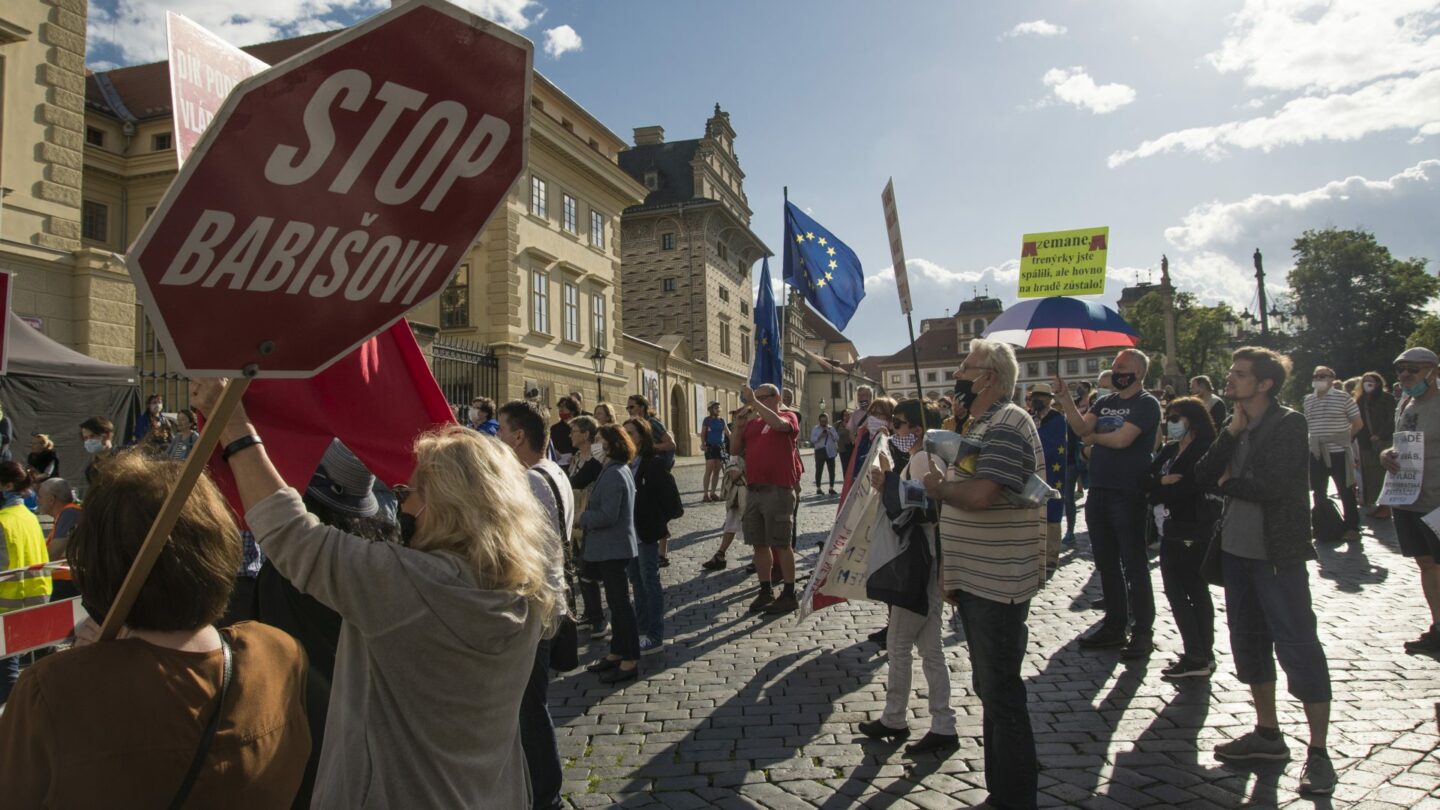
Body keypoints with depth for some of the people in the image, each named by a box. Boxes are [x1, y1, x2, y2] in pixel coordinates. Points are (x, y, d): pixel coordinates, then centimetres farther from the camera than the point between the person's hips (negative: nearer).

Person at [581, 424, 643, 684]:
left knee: (620, 603, -3)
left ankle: (630, 661, 4)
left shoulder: (613, 475, -21)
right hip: (612, 547, 10)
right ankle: (617, 653, 28)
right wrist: (590, 506, 8)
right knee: (617, 602, 17)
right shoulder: (621, 470, 12)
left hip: (613, 549, -10)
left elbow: (607, 516, -24)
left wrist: (582, 517, -11)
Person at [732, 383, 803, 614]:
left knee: (781, 543, -2)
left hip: (778, 489, -6)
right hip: (753, 489, 6)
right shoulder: (752, 422, 14)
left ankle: (789, 595, 7)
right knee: (759, 543, 11)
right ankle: (766, 591, 22)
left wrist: (754, 401, -20)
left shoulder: (788, 416, 0)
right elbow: (735, 450, 13)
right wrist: (738, 426, 0)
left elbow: (778, 423, -24)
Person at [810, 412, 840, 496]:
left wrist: (830, 432, -8)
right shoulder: (815, 428, 5)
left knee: (832, 470, 3)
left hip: (830, 451, 3)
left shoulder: (831, 428, 13)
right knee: (819, 470, -1)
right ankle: (818, 489, 7)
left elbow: (837, 438, 4)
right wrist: (820, 436, -16)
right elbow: (812, 440, -4)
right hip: (820, 451, -3)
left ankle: (831, 488, 11)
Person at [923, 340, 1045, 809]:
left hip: (999, 583, -10)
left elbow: (979, 494, -31)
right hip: (975, 581, 10)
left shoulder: (1008, 426, -17)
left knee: (1001, 694, -1)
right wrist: (950, 570, 17)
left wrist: (938, 487, -10)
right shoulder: (979, 426, 16)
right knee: (988, 688, 18)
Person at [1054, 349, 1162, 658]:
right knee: (1107, 565, 14)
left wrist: (1094, 437, -1)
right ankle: (1115, 626, 25)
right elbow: (1081, 427, -1)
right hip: (1098, 493, 7)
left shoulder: (1146, 403, -7)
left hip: (1128, 496, -7)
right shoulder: (1105, 402, 14)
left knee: (1134, 566, 0)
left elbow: (1122, 438, -19)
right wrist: (1064, 397, -12)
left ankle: (1144, 633, 11)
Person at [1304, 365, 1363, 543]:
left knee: (1346, 492, 1)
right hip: (1316, 453, 5)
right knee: (1319, 493, 12)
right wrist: (1310, 440, 11)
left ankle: (1352, 528, 8)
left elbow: (1358, 423, -1)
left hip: (1338, 452, -5)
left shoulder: (1343, 397, -6)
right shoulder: (1308, 400, 8)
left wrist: (1343, 438, 2)